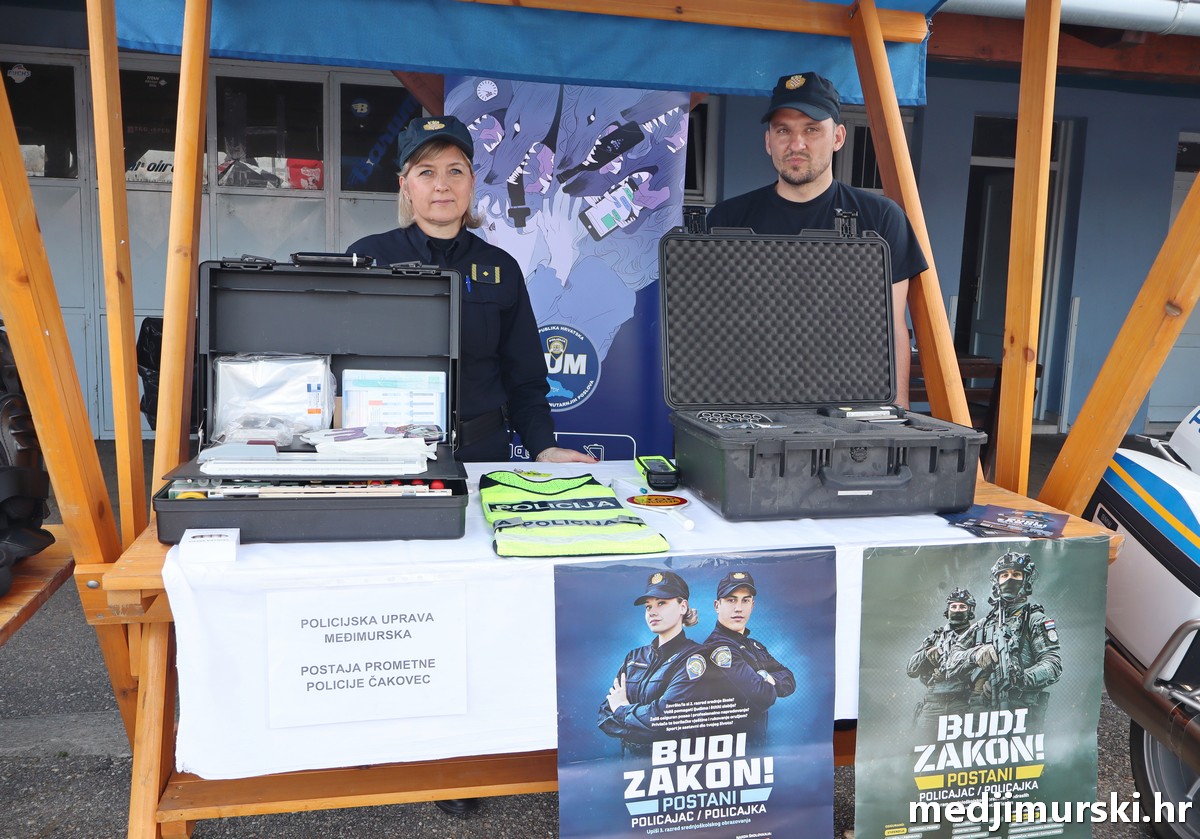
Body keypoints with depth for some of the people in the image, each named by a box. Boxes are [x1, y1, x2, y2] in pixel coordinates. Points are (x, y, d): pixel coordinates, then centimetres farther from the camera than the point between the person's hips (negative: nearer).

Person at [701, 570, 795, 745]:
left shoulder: (755, 646, 14)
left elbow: (789, 682, 7)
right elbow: (762, 697, -24)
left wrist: (768, 678, -11)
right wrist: (767, 685, -4)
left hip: (758, 741, 7)